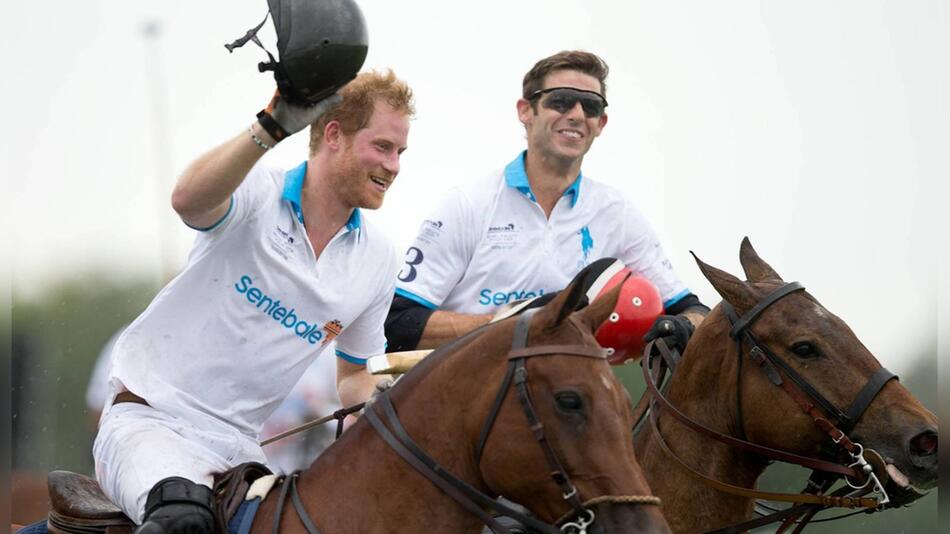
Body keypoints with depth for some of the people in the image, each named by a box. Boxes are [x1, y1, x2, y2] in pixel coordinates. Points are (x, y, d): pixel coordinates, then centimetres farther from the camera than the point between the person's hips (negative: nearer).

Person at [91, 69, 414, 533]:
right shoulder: (256, 194, -10)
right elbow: (189, 199, -36)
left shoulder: (378, 262, 7)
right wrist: (271, 128, -49)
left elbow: (354, 375, 21)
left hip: (237, 443, 7)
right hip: (149, 419, -7)